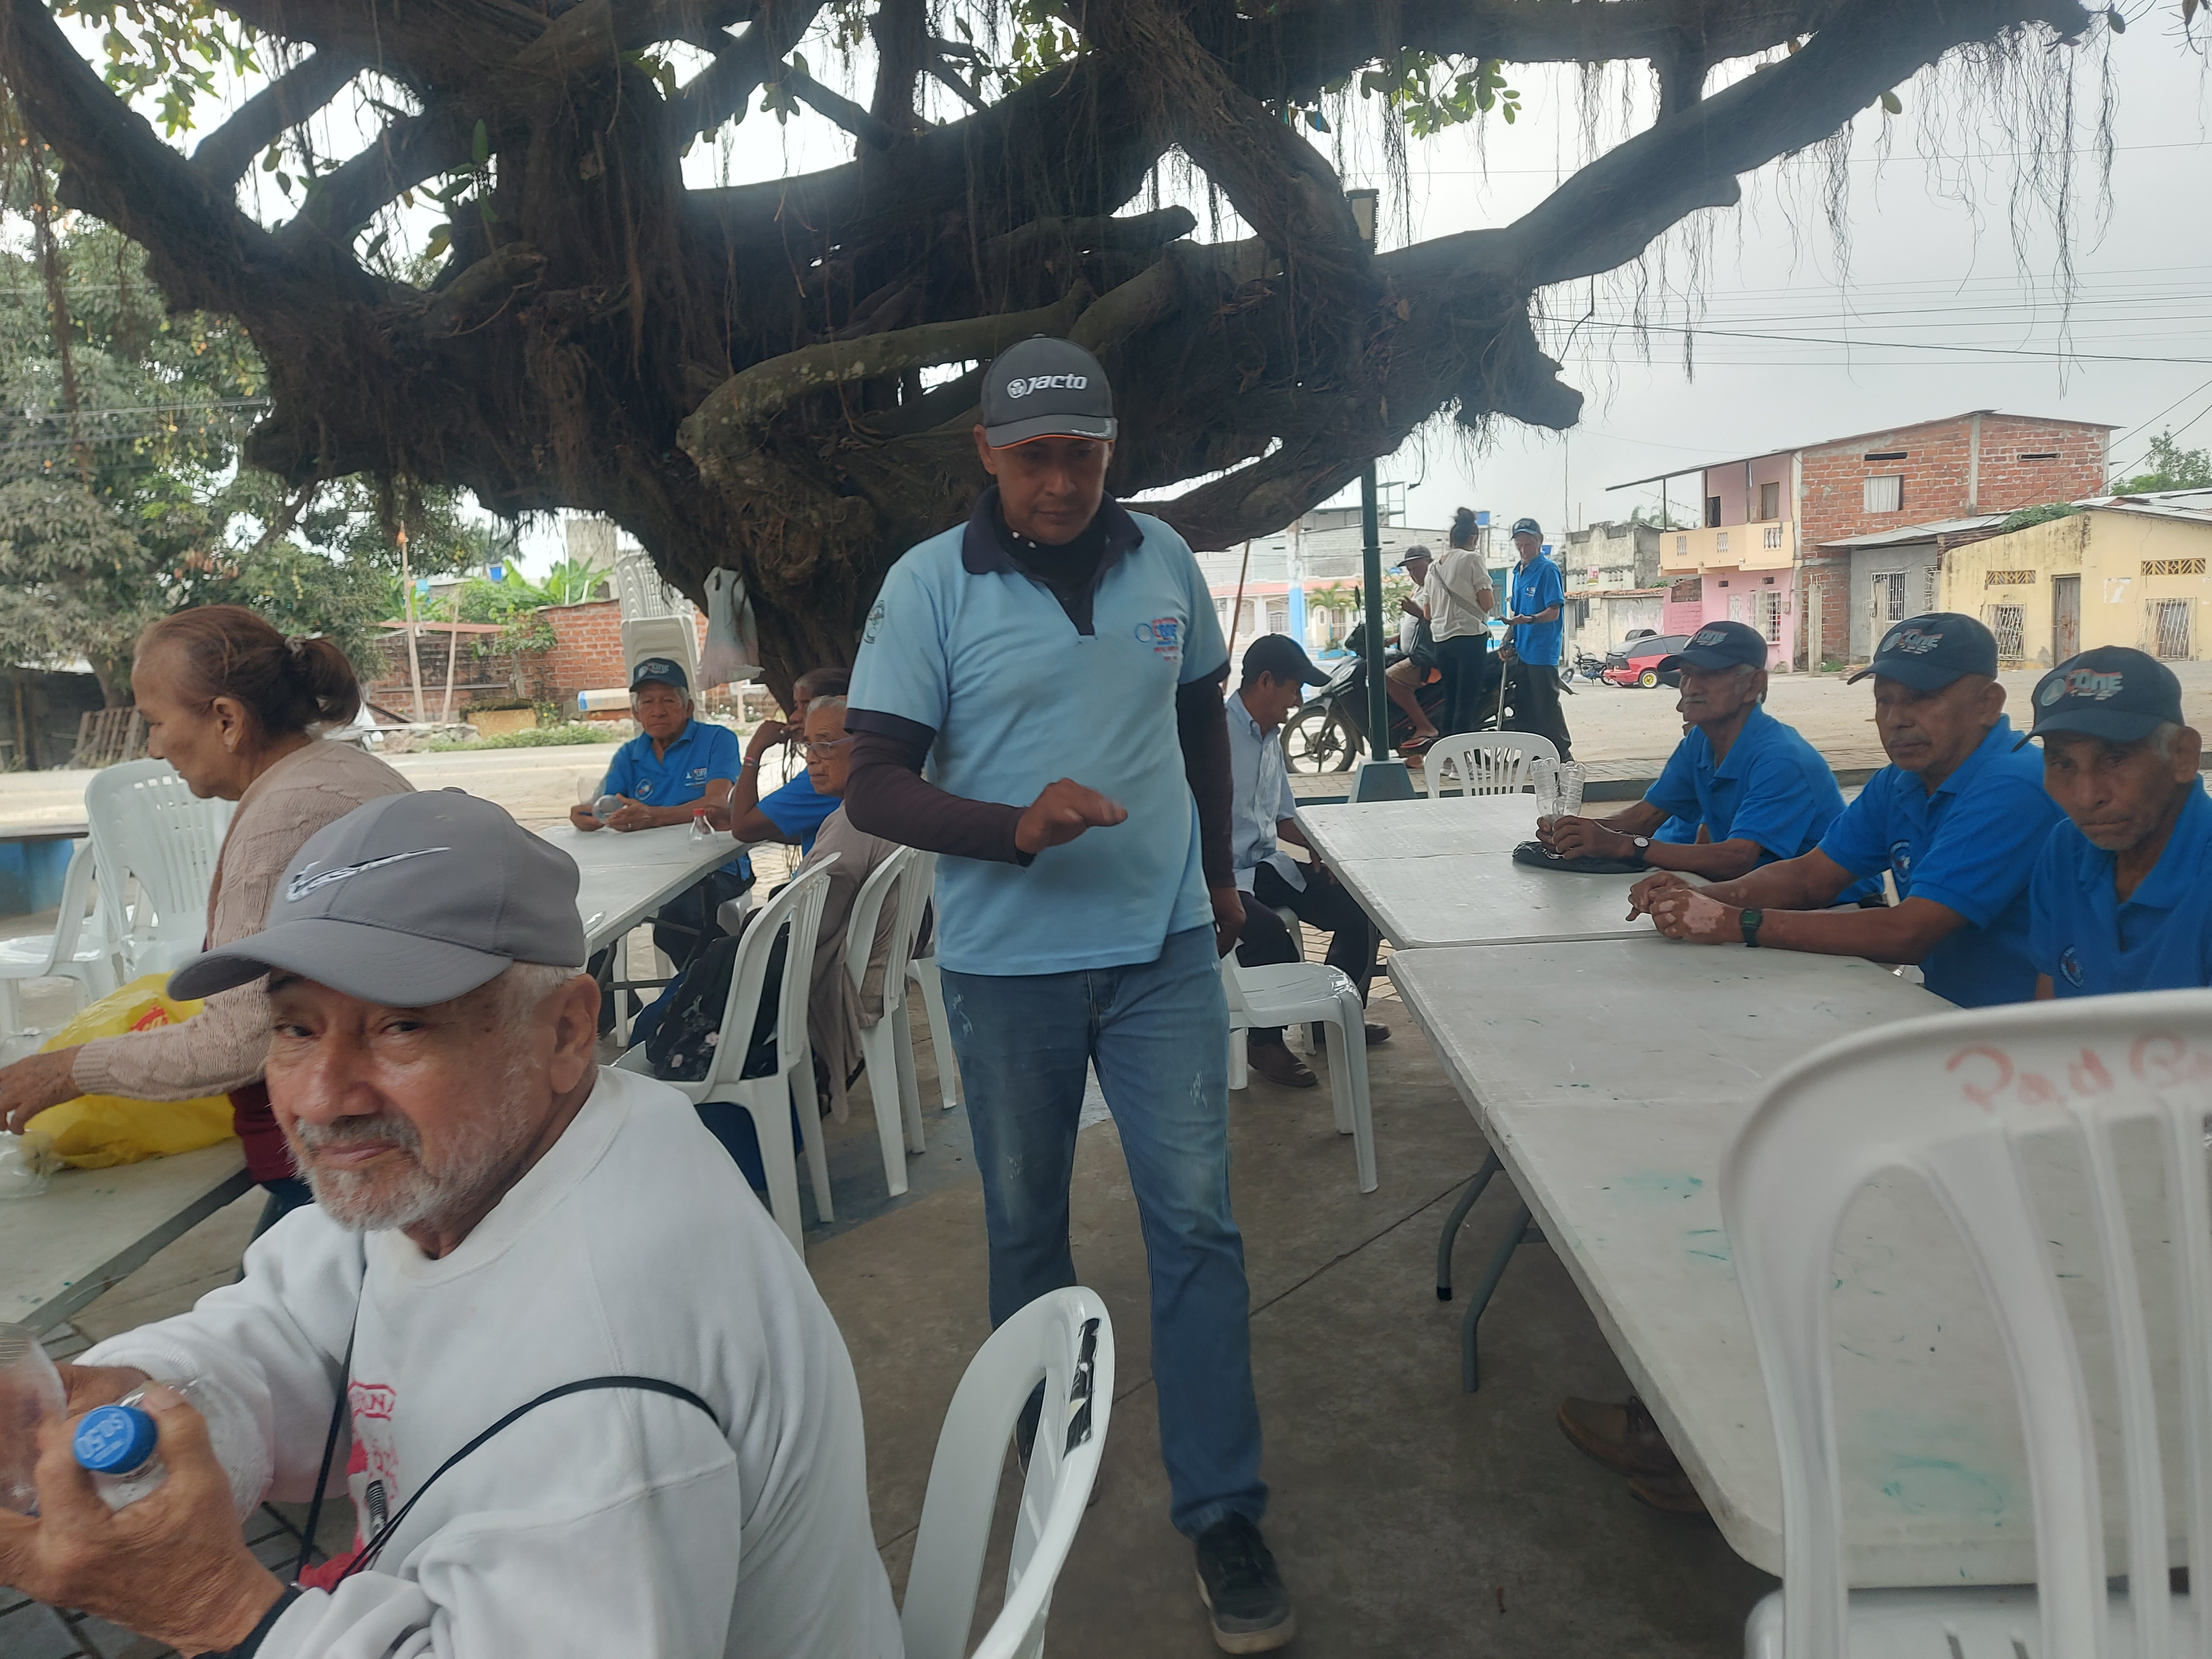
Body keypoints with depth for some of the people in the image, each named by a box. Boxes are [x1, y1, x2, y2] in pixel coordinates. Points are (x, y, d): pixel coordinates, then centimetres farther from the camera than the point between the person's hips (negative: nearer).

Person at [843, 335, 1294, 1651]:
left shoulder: (1164, 560, 3)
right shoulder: (930, 584, -8)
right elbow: (875, 787, -11)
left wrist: (1218, 871, 20)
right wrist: (1017, 828, -27)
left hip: (1164, 946, 2)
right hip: (1008, 961, -1)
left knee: (1197, 1219, 0)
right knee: (1026, 1224, 14)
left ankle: (1223, 1509, 14)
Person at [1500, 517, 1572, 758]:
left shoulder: (1548, 570, -9)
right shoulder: (1518, 572, 15)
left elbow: (1553, 612, -16)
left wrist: (1529, 620, -31)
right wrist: (1510, 640, 16)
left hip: (1542, 651, -8)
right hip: (1522, 649, 8)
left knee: (1546, 706, -8)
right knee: (1524, 706, 11)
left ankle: (1564, 756, -2)